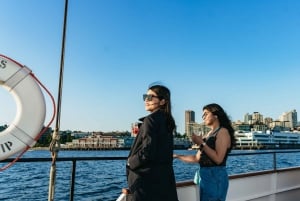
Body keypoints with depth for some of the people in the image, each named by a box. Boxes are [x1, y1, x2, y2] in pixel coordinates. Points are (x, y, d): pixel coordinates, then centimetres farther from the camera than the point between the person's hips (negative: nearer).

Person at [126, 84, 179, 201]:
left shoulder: (151, 119, -15)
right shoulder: (167, 121, 11)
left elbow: (147, 152, -21)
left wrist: (130, 162, -5)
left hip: (148, 180, -8)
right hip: (164, 178, 9)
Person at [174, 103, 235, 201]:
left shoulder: (223, 132, -8)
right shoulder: (209, 134, 14)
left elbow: (218, 159, -20)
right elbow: (197, 158, 14)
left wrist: (201, 143, -16)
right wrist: (177, 156, 13)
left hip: (216, 176, -8)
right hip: (205, 176, 8)